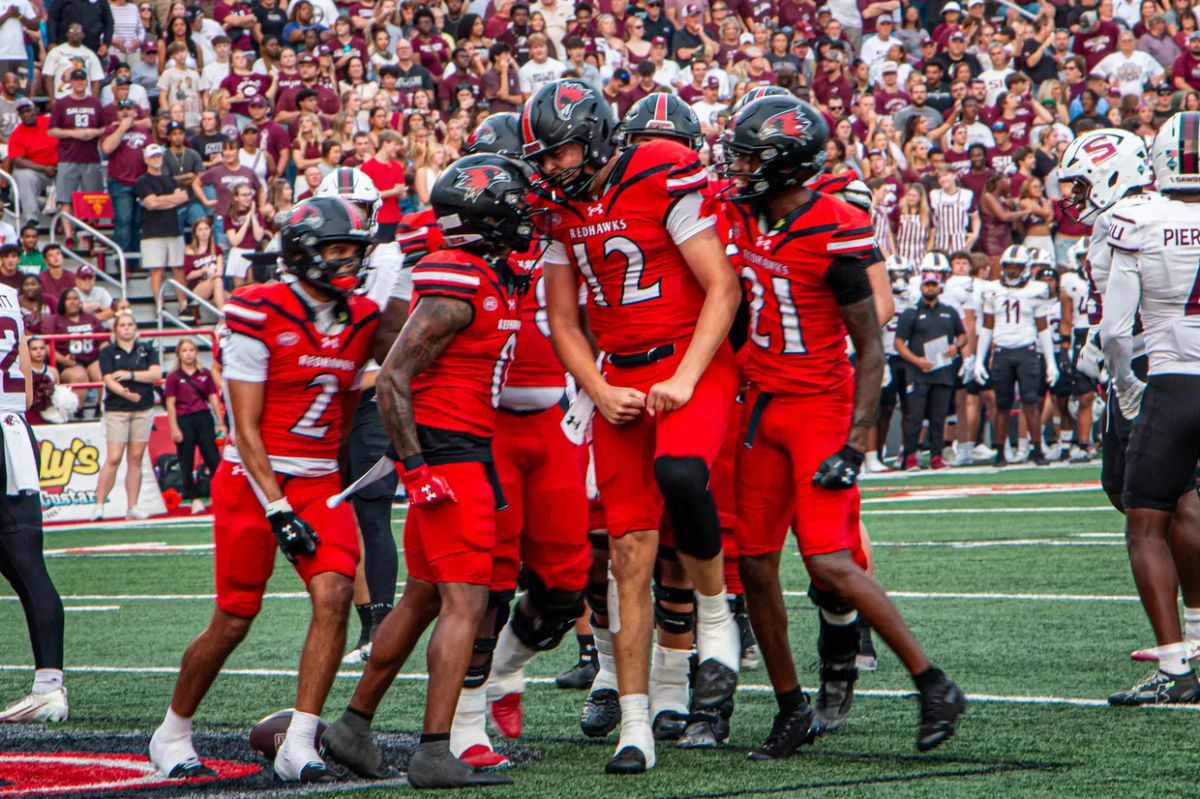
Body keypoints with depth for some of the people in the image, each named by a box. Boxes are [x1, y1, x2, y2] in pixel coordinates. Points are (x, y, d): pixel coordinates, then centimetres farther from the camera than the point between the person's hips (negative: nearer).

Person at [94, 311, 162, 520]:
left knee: (136, 458, 3)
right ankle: (99, 505, -8)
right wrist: (125, 393, -26)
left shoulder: (146, 350, 11)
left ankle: (132, 507, 7)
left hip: (143, 410, 3)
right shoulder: (108, 352, 4)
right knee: (113, 458, -11)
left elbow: (156, 374, -2)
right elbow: (109, 380, -8)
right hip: (116, 410, -3)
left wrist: (130, 375, -10)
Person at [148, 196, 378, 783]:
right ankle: (172, 734, 22)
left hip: (321, 484, 5)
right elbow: (246, 429, -14)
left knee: (334, 594, -16)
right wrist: (278, 511, -19)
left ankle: (299, 746, -12)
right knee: (233, 621, 0)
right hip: (254, 481, -5)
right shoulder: (259, 316, -13)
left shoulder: (359, 321, 6)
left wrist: (340, 494, 15)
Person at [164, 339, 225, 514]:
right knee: (187, 463, 1)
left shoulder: (205, 374, 9)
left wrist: (220, 423, 5)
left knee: (213, 458, -3)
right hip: (184, 421, -2)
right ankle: (194, 499, 6)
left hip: (204, 418, 2)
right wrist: (174, 428, -7)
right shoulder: (174, 377, 1)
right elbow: (170, 405, -1)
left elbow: (213, 399, 10)